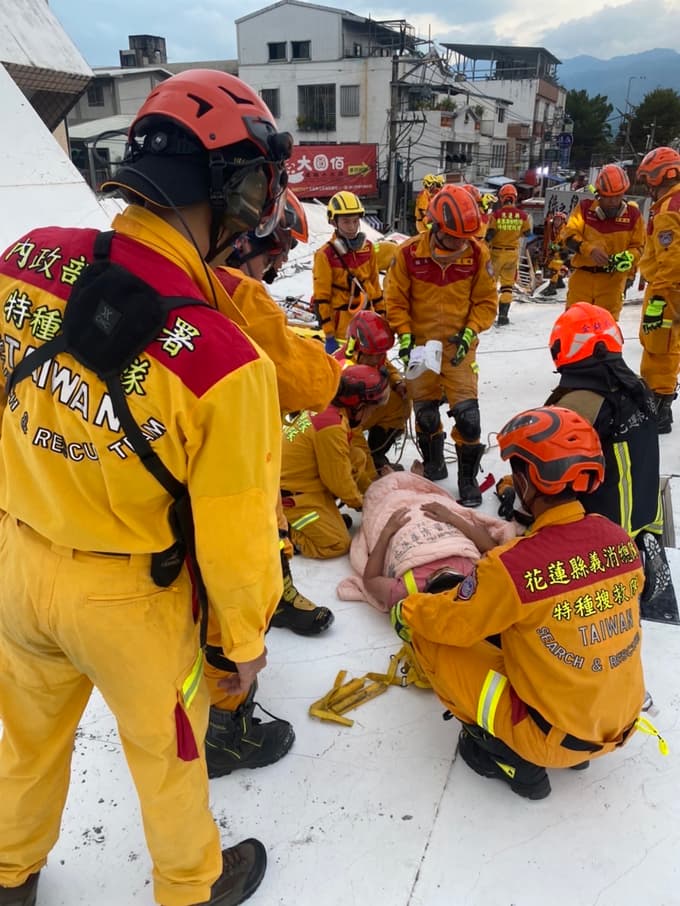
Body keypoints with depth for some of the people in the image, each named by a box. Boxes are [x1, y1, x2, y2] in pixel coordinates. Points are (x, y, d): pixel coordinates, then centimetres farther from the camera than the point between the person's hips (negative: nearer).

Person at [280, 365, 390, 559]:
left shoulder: (324, 408, 0)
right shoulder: (332, 427, -28)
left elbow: (338, 462, 13)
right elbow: (338, 480, -18)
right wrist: (359, 501, 1)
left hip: (298, 478, 9)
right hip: (290, 494, -9)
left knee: (357, 458, 6)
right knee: (338, 545, -10)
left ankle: (326, 514, 12)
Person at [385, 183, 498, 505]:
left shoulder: (477, 255, -10)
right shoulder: (409, 253, -13)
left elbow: (486, 302, -1)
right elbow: (396, 300, -2)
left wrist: (469, 333, -13)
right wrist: (404, 336, -11)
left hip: (458, 346, -1)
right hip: (420, 346, 1)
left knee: (467, 413, -9)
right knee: (425, 413, 12)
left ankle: (468, 478, 9)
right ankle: (433, 466, 36)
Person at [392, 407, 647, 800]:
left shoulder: (511, 566, -29)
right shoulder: (621, 541, -10)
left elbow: (448, 621, -12)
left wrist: (406, 611, 10)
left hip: (552, 739, -6)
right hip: (622, 725, 6)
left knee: (430, 635, -1)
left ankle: (512, 758, 8)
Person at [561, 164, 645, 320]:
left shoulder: (633, 214, 3)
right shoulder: (585, 207, 1)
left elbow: (639, 246, 6)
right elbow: (569, 235, -7)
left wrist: (628, 258, -17)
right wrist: (590, 249, -24)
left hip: (613, 279, 0)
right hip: (583, 274, 0)